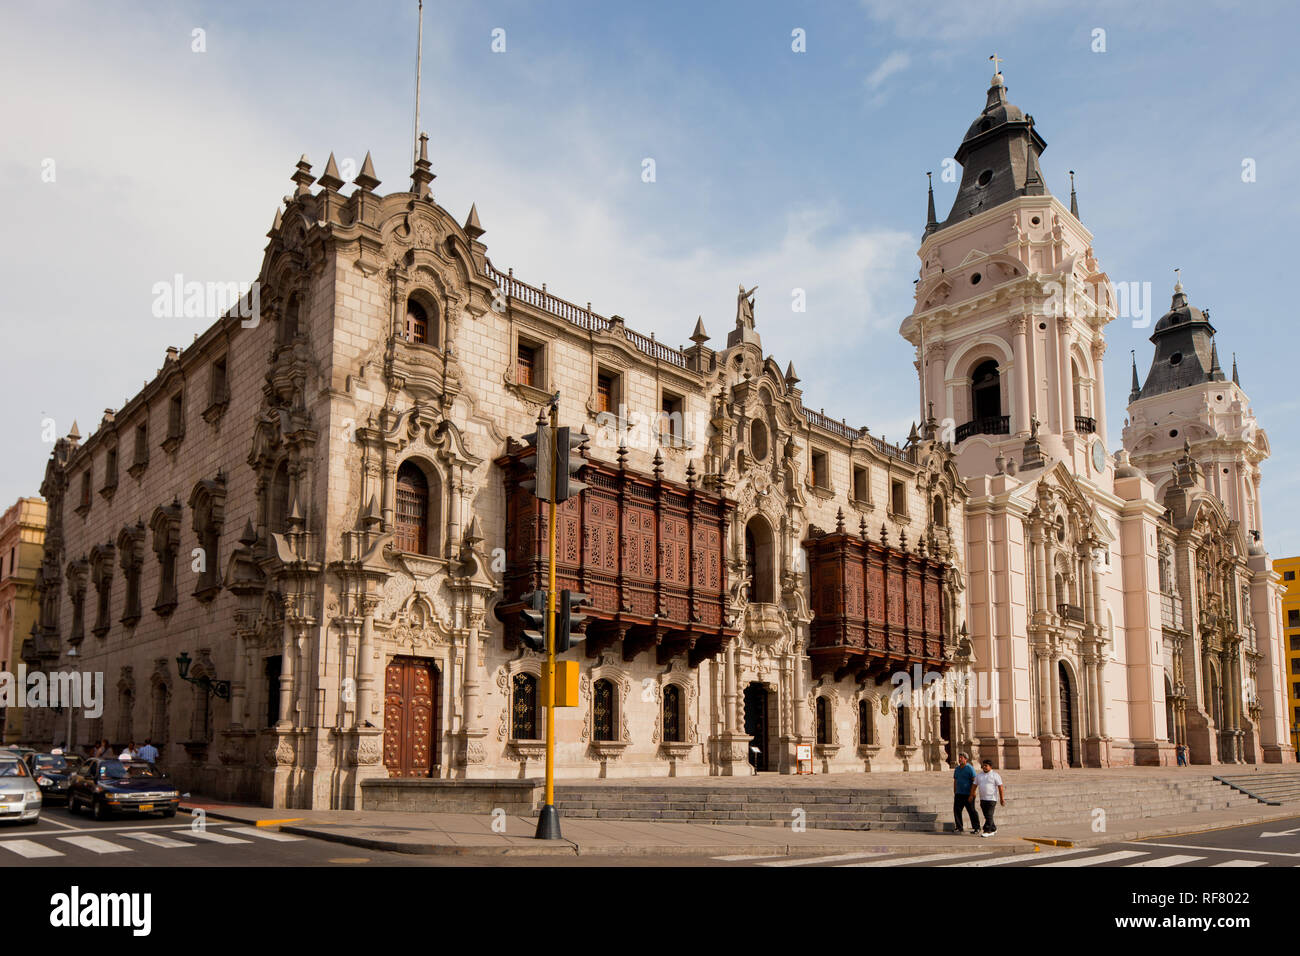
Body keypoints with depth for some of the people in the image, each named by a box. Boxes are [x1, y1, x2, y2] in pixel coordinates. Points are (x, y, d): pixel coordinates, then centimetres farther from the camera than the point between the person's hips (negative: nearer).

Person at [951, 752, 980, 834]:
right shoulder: (957, 769, 12)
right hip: (959, 794, 7)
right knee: (956, 810, 0)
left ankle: (976, 828, 11)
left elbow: (975, 782, -12)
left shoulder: (970, 768, -9)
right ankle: (959, 828, 6)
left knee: (971, 811, 0)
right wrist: (954, 793, 16)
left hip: (968, 794, -6)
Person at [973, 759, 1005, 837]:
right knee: (987, 816, 11)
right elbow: (974, 786, 14)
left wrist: (1002, 798, -9)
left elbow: (1000, 787, -5)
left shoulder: (995, 775, -3)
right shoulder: (979, 775, 13)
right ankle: (993, 829, 25)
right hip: (982, 799, 6)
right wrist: (971, 795, 7)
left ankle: (987, 831, -9)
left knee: (989, 815, -9)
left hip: (991, 799, -6)